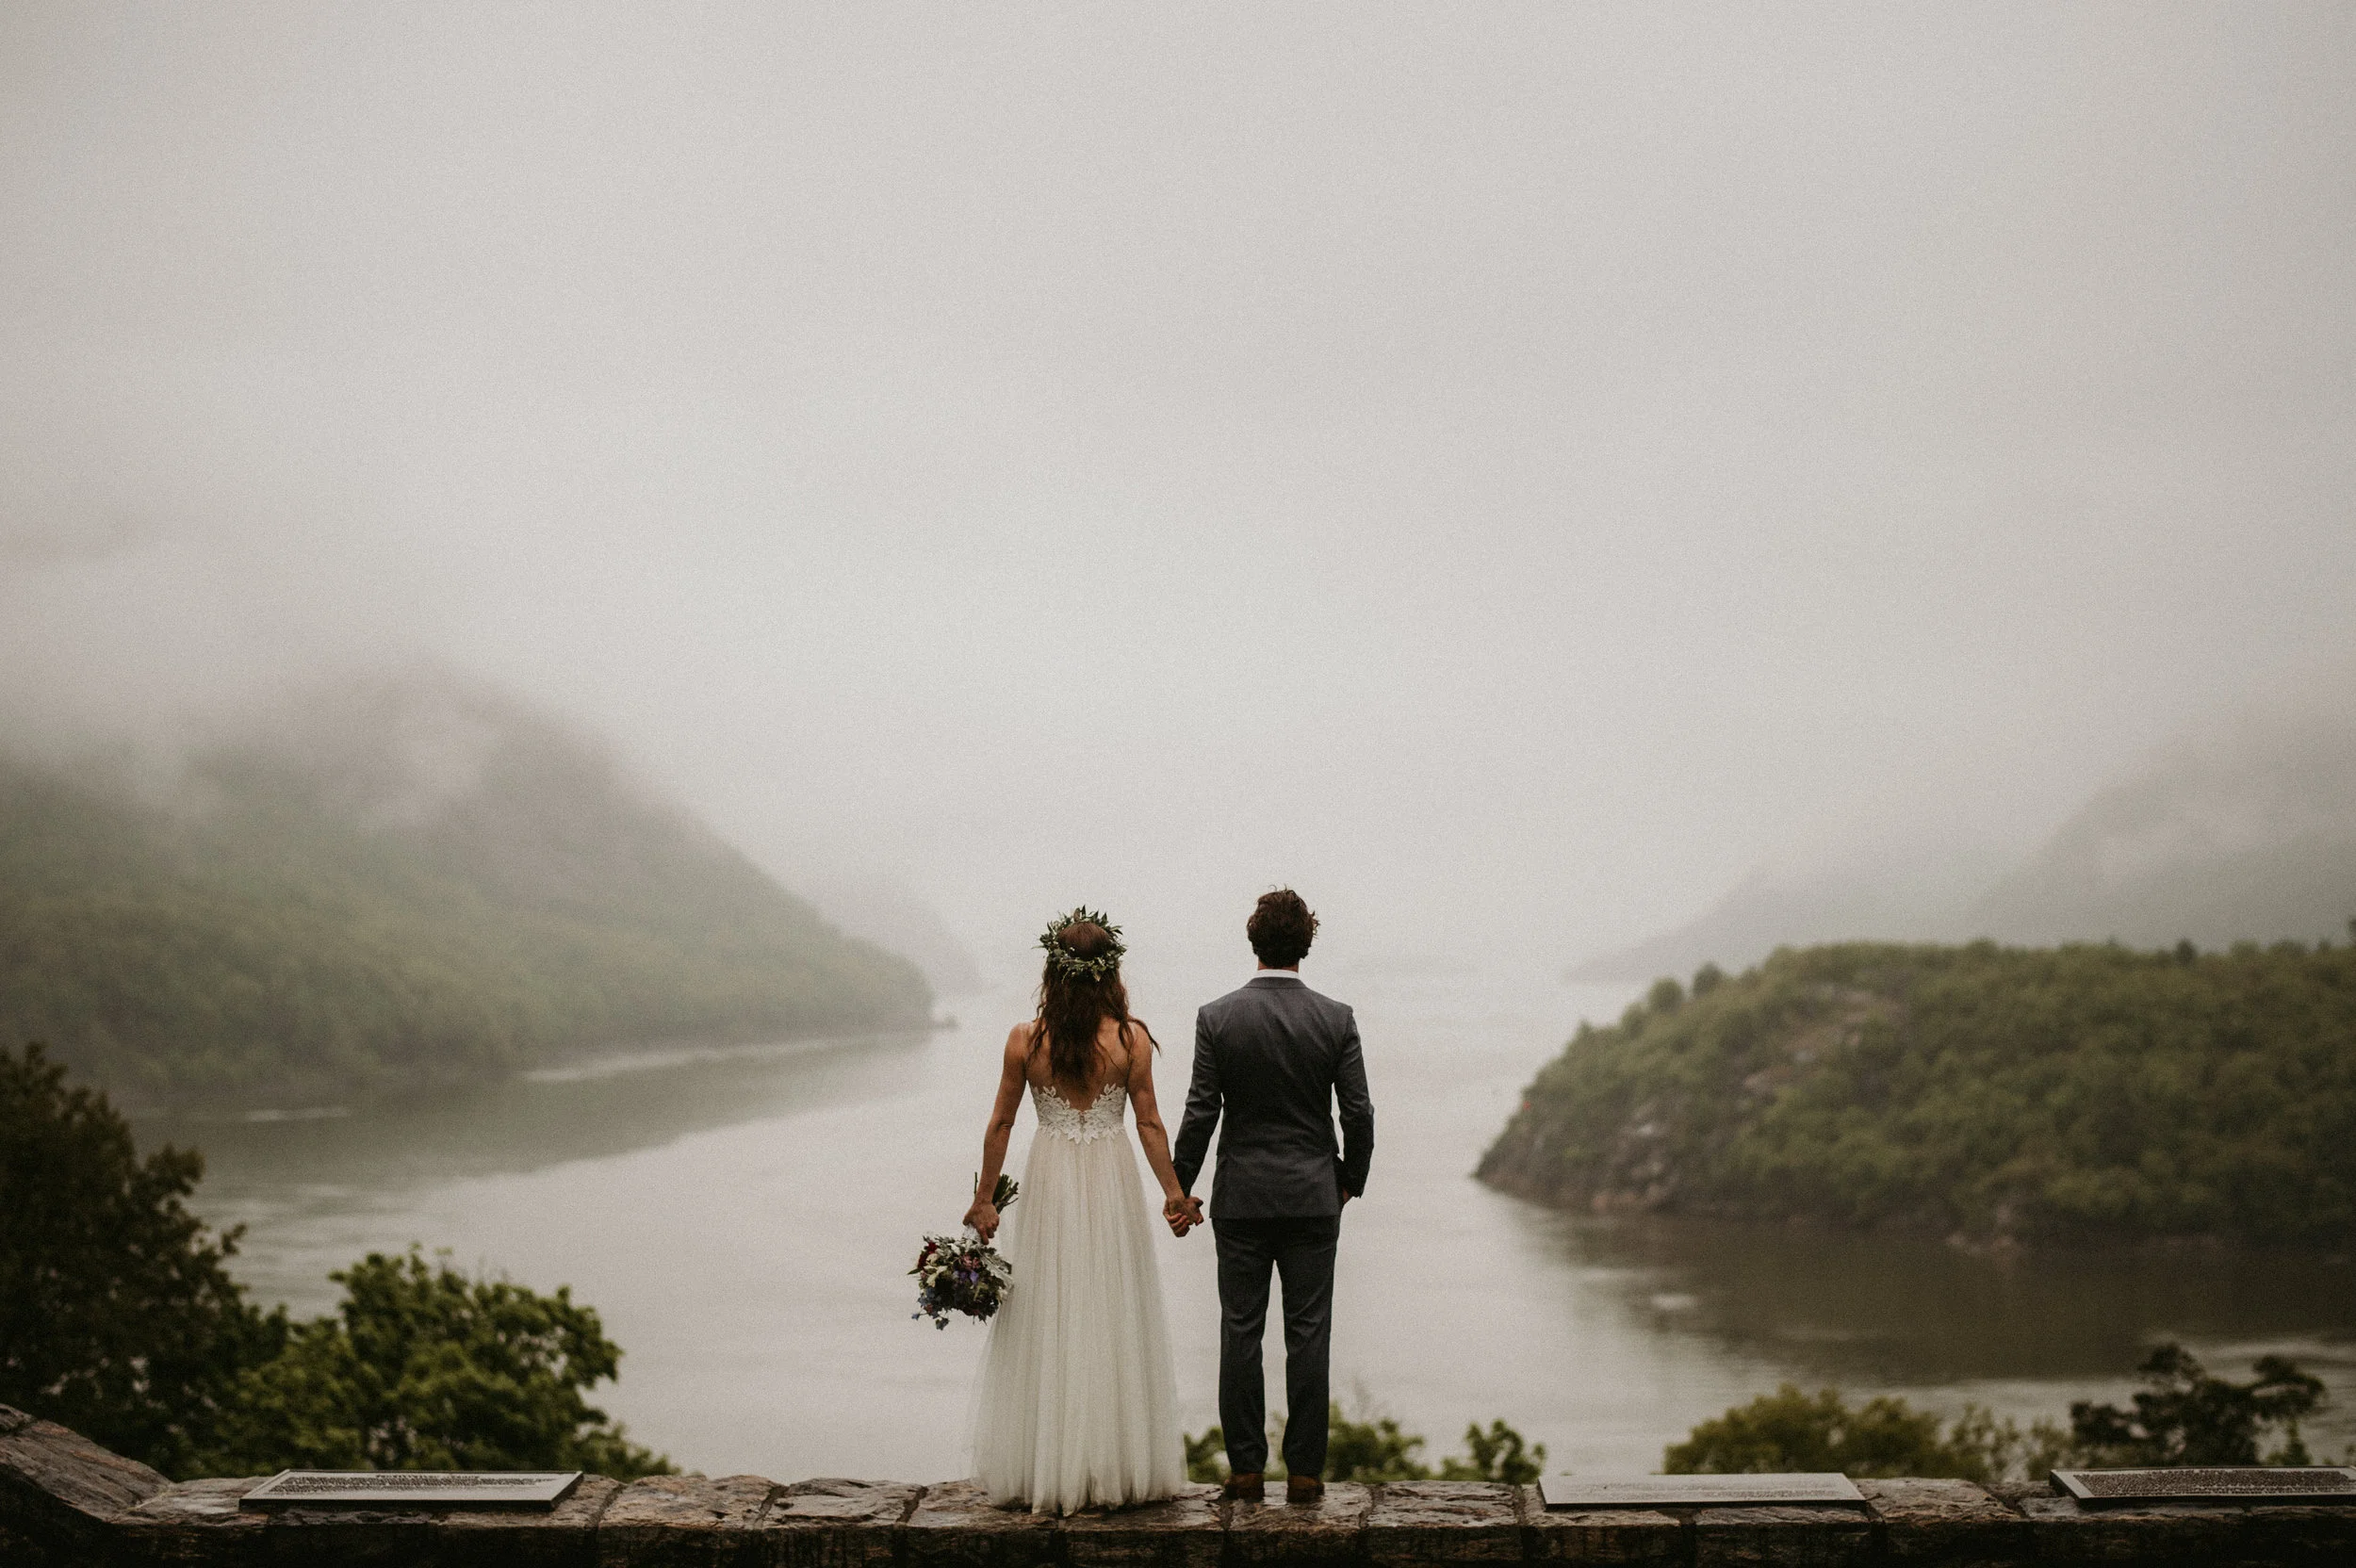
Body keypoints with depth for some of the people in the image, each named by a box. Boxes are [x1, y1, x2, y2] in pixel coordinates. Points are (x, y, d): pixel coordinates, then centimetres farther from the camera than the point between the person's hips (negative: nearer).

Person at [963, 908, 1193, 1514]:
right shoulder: (1131, 1038, -8)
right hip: (1111, 1183, -1)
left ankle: (1044, 1471, 14)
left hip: (1048, 1181, 1)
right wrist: (1173, 1194, 6)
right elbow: (1149, 1123, -4)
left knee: (1044, 1329, 9)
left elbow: (1000, 1125, 0)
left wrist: (984, 1200, 10)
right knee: (1114, 1325, 8)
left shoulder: (1025, 1039, -6)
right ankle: (1116, 1469, 14)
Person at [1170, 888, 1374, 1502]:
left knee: (1240, 1332, 6)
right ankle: (1304, 1470, 6)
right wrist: (1351, 1180, 14)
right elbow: (1357, 1112, -2)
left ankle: (1246, 1468, 9)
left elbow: (1201, 1112, -5)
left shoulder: (1216, 1017, -6)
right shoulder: (1336, 1019, -4)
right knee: (1308, 1334, 4)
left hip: (1240, 1198, 0)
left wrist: (1180, 1188, 5)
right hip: (1313, 1197, 0)